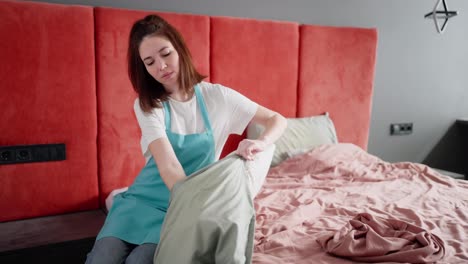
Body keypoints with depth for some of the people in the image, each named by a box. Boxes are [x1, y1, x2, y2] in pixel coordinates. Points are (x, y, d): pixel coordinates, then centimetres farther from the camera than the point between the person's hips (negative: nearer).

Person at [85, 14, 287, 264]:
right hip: (143, 198, 1)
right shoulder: (146, 104, -6)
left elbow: (277, 120, 0)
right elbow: (168, 166, -20)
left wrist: (261, 143, -23)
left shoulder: (217, 96, -5)